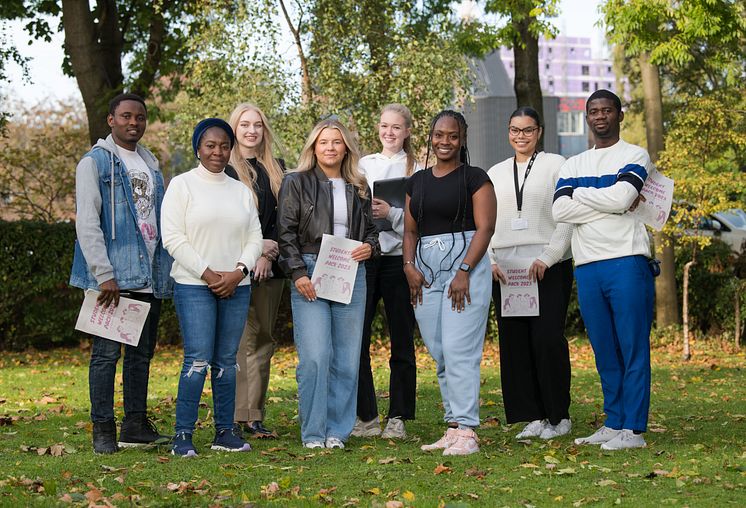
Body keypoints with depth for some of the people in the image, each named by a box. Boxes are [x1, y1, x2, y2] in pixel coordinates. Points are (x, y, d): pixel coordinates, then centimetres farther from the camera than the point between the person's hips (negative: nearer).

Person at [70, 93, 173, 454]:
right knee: (107, 353, -3)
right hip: (113, 278, -7)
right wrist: (104, 274, -18)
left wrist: (164, 269, 13)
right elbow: (86, 223, -11)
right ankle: (103, 430, 2)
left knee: (142, 353, 11)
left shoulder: (150, 163, 17)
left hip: (150, 276, 7)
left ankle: (136, 425, 19)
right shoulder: (94, 162, -3)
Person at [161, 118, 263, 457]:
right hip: (194, 286, -5)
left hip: (236, 286, 5)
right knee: (198, 361, -11)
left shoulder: (241, 191, 15)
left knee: (227, 361, 7)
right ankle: (183, 435, -5)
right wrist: (208, 274, -12)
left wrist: (239, 271, -6)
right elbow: (173, 237, -7)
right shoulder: (182, 185, 0)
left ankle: (225, 431, 14)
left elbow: (255, 237, 12)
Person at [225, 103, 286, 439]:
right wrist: (256, 247, -10)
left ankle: (255, 416, 7)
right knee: (241, 339, -8)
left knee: (263, 339, 4)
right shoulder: (223, 170, 1)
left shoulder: (277, 170, 16)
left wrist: (269, 254, -6)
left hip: (269, 268, 5)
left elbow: (282, 218, 9)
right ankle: (236, 415, -4)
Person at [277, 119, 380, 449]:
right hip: (310, 276, -4)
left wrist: (370, 247, 1)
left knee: (347, 358, 3)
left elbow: (370, 230, 24)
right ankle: (313, 432, -3)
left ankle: (337, 430, 12)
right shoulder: (296, 184, 4)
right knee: (315, 356, -12)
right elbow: (286, 233, -1)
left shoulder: (359, 189, 16)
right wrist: (298, 273, -11)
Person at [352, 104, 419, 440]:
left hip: (399, 258, -2)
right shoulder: (362, 166, 13)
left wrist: (391, 213, -16)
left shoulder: (417, 171, 4)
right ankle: (365, 417, 8)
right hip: (363, 257, 2)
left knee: (401, 342, 3)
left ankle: (398, 418, 11)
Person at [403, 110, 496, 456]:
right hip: (425, 269, 6)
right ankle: (453, 427, 12)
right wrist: (409, 265, 0)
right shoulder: (417, 181, 17)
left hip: (465, 262, -6)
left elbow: (485, 228, -7)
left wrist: (464, 271, -17)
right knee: (439, 353, 6)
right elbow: (410, 230, 17)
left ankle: (466, 431, -9)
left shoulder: (475, 178, 0)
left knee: (459, 350, -11)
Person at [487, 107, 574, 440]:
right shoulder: (495, 173, 17)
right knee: (514, 342, 1)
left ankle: (558, 416, 3)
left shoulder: (555, 165, 5)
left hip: (549, 268, -4)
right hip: (505, 268, 4)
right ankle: (533, 416, 9)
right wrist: (489, 260, 0)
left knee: (547, 339, -9)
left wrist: (547, 258, -11)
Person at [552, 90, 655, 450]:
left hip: (626, 262, -5)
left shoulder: (635, 156, 4)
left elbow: (620, 196, -14)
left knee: (633, 349, -5)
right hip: (587, 267, 5)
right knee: (604, 352, 10)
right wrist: (609, 203, -7)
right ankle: (613, 424, 17)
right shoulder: (573, 165, 17)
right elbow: (559, 210, 0)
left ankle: (633, 429, -4)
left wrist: (580, 193, 0)